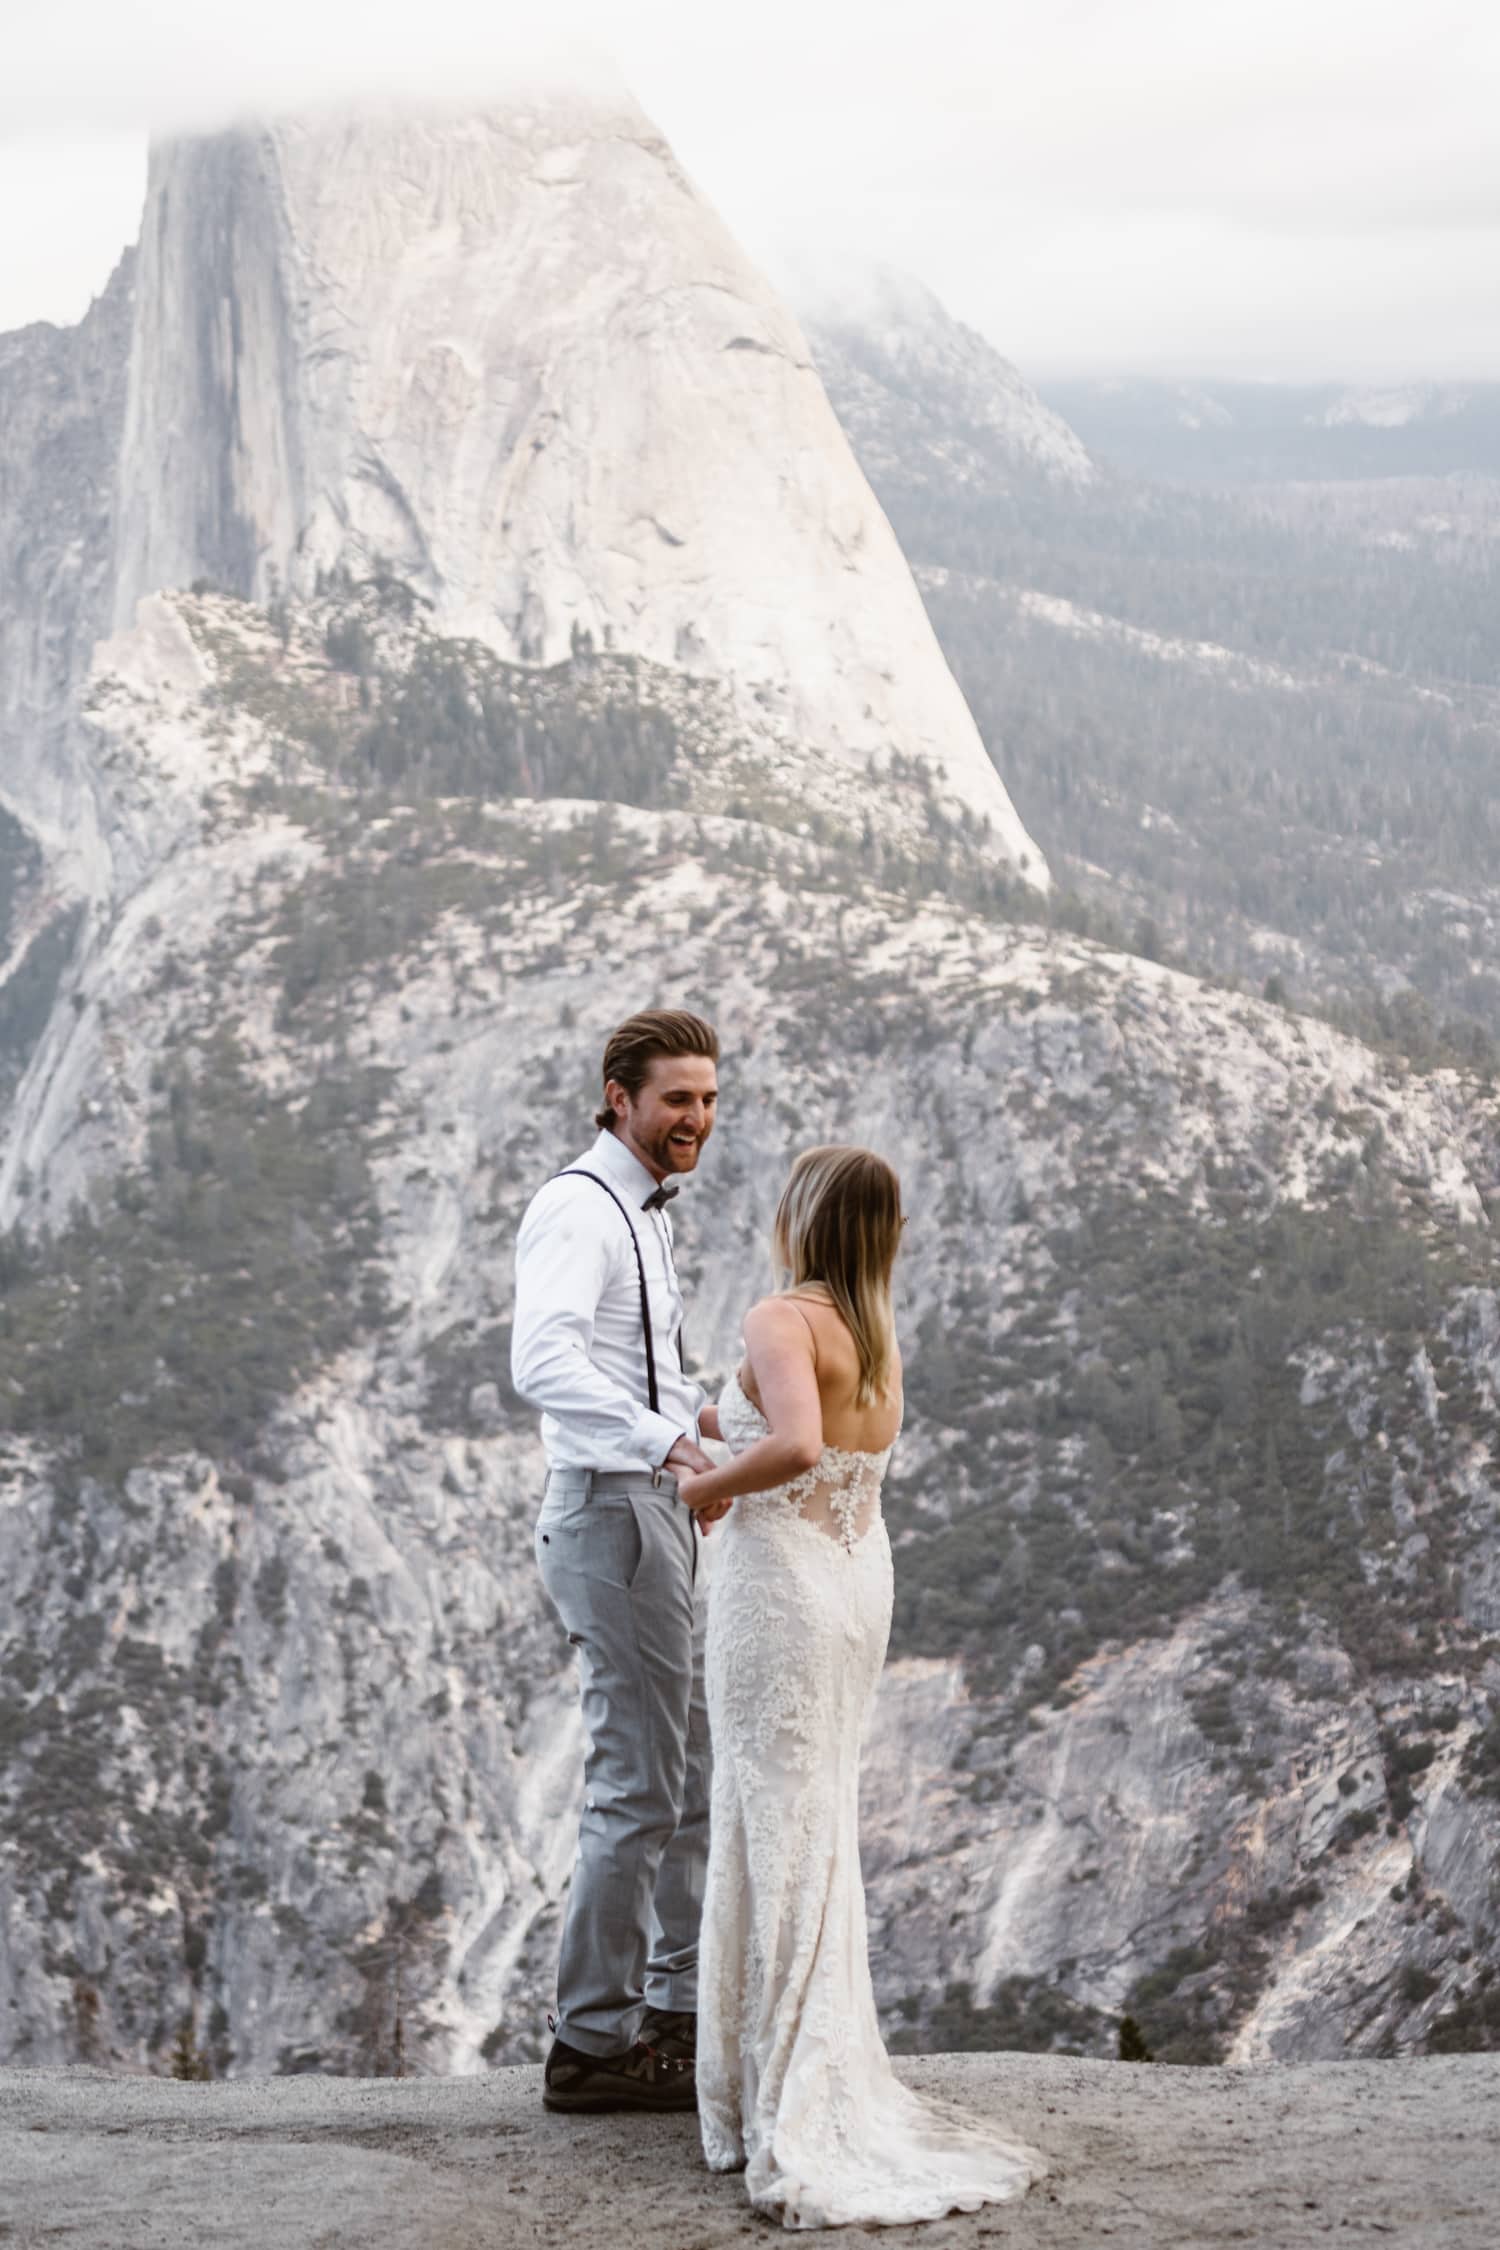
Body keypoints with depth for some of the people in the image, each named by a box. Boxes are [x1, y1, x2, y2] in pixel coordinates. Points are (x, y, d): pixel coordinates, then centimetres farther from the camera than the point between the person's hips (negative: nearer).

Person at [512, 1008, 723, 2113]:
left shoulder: (644, 1212, 18)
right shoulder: (579, 1208, -15)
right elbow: (543, 1360, -32)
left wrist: (703, 1413, 15)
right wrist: (663, 1441, -41)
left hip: (659, 1513, 10)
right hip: (615, 1514, -10)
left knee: (696, 1772, 17)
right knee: (640, 1786, -8)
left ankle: (683, 2012, 27)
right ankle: (592, 2044, -1)